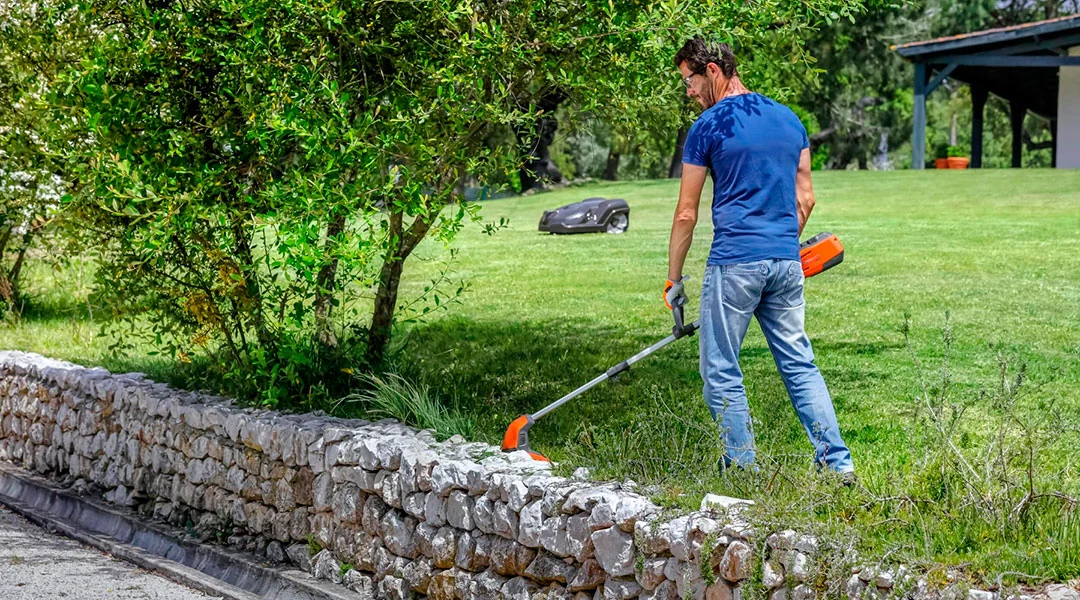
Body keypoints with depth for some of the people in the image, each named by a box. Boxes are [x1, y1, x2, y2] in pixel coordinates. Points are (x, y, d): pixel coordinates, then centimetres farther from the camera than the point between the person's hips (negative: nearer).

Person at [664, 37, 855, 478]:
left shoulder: (709, 126, -5)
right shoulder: (789, 119, 13)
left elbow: (686, 215, -1)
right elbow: (804, 199, 16)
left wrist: (674, 279, 7)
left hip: (735, 263, -6)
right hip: (787, 261, 6)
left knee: (721, 372, 4)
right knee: (800, 366, 11)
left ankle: (743, 469, 4)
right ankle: (838, 463, 7)